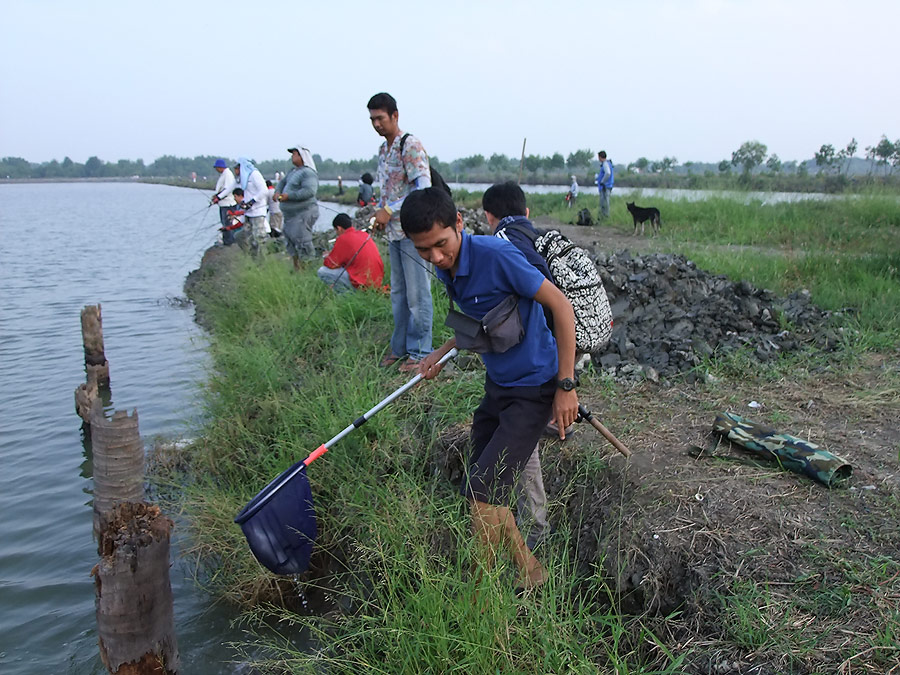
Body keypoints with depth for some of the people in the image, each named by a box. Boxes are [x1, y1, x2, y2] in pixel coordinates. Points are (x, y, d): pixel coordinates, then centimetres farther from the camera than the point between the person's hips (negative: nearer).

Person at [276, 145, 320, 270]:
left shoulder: (308, 173, -16)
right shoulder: (293, 171, 16)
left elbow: (309, 191, -28)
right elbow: (282, 182, 28)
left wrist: (289, 196, -24)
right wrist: (278, 192, 5)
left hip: (304, 213, -10)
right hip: (291, 214, 10)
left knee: (302, 241, -13)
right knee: (290, 241, 15)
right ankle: (296, 267, 24)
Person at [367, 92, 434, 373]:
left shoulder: (410, 145, -12)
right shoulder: (383, 150, 15)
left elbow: (424, 188, -20)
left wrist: (389, 210, -19)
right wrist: (381, 215, 6)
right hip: (394, 232, 9)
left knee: (417, 294, -2)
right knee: (398, 293, 15)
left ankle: (420, 351, 8)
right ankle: (400, 346, 25)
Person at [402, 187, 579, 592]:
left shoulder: (496, 255, -24)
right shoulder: (446, 269, 2)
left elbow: (561, 306, -20)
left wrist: (566, 385, -19)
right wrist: (442, 353, 11)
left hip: (533, 390, -8)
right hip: (497, 386, 9)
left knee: (482, 490, -13)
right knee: (483, 491, 12)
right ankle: (529, 570, 31)